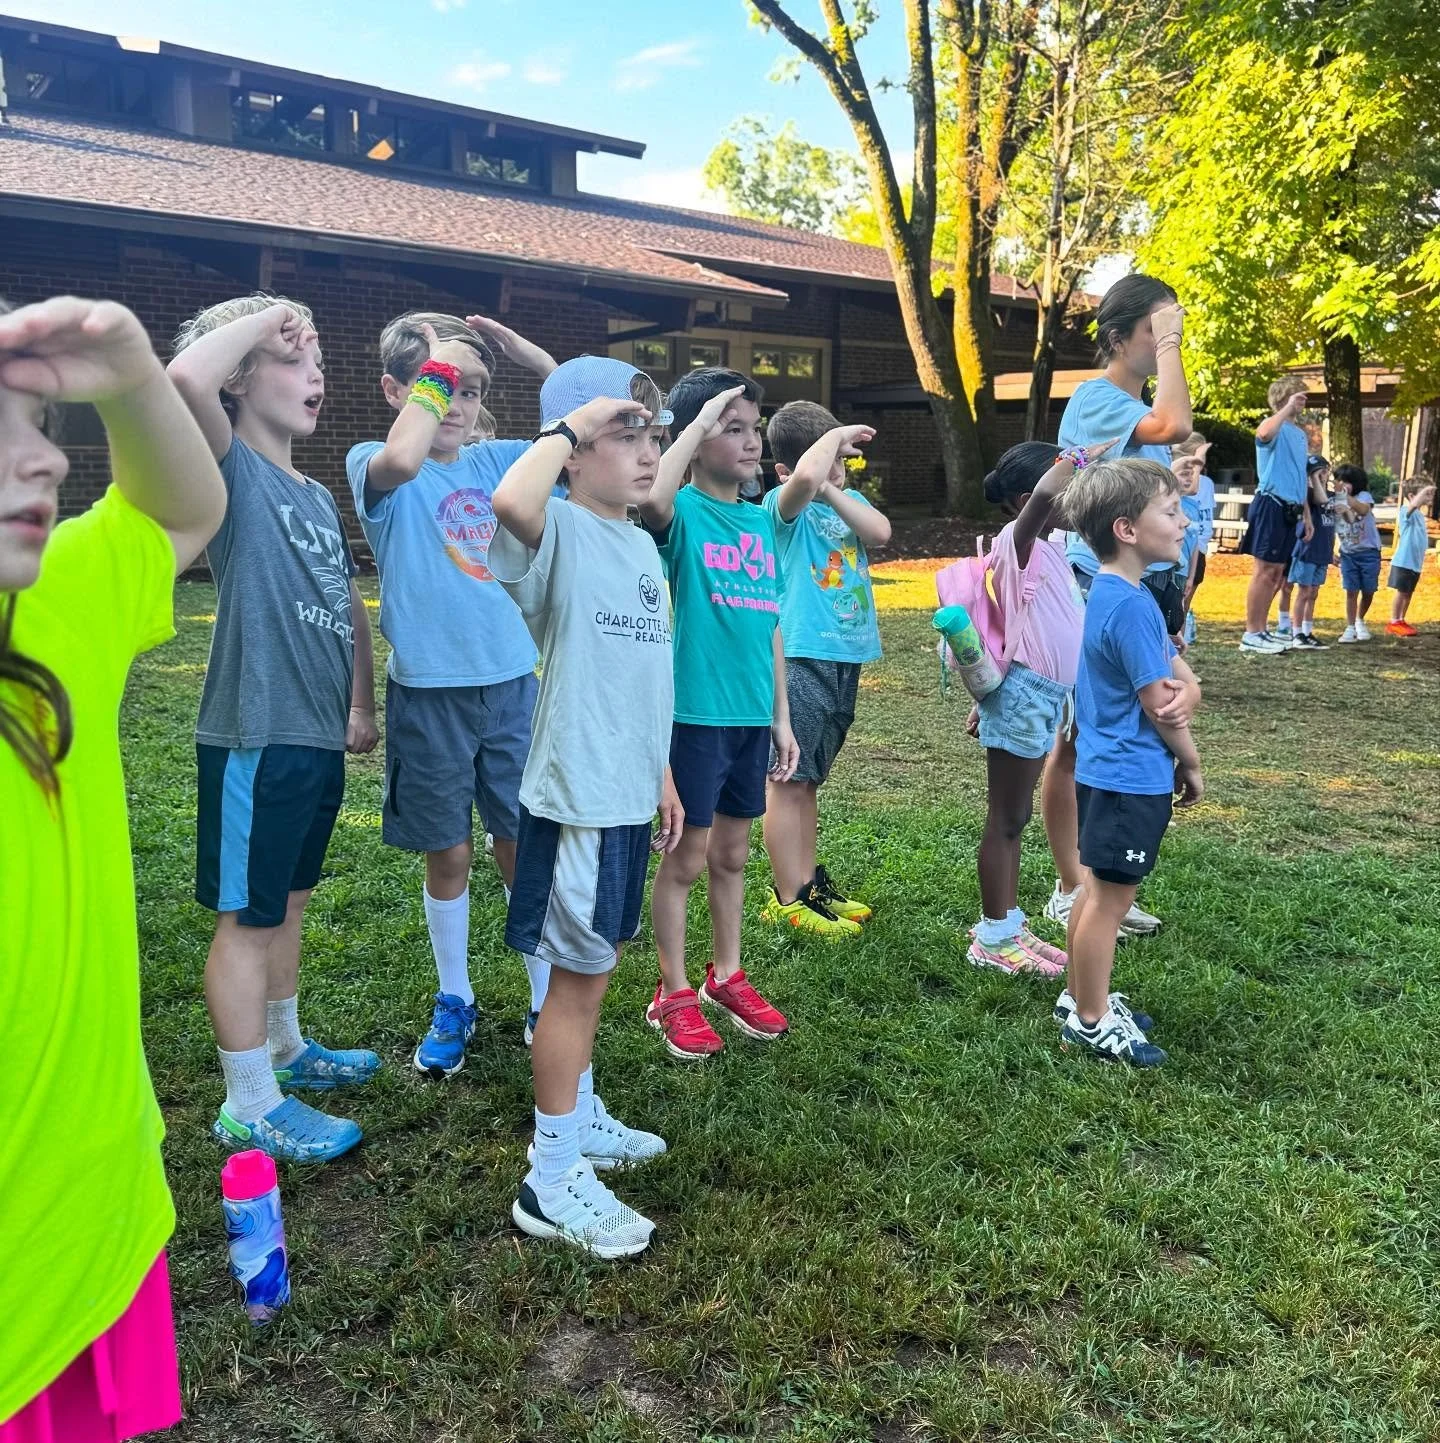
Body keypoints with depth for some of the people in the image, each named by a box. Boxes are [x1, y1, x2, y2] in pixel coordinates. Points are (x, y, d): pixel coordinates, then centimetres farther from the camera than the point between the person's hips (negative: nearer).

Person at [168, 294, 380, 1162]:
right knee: (248, 919, 3)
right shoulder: (232, 473, -10)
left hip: (319, 736, 8)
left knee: (287, 903, 21)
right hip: (256, 736, -8)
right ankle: (250, 1108, 15)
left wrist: (362, 707, 21)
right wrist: (259, 321, -15)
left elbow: (349, 606, 22)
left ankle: (287, 1050, 38)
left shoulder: (319, 497, 14)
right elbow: (186, 378, -31)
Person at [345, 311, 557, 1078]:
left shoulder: (494, 460, 6)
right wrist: (436, 366, -19)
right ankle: (454, 1004, 30)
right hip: (429, 694, -2)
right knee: (448, 855, 10)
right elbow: (400, 461, -31)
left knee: (526, 848, 8)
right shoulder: (372, 465, -5)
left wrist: (530, 355, -3)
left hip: (512, 684, 3)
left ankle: (545, 1005, 23)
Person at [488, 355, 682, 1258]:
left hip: (629, 794, 8)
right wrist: (571, 422, -24)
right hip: (578, 796, -8)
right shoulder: (560, 532, -14)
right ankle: (552, 1181, 13)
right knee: (578, 972, 0)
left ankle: (579, 1116, 37)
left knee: (596, 963, 19)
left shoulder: (643, 546, 12)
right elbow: (511, 500, -40)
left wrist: (660, 771, 21)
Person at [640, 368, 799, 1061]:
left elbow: (771, 626, 13)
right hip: (696, 713, -6)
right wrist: (700, 419, -26)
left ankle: (726, 975, 34)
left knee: (732, 854, 18)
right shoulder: (684, 513, -10)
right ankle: (674, 993, 22)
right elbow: (652, 500, -37)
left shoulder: (761, 521, 9)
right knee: (686, 856, 6)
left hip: (752, 716, 6)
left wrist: (781, 716, 13)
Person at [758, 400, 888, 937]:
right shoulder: (785, 505, -8)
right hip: (802, 656, -8)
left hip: (845, 657, 8)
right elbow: (806, 477, -32)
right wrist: (838, 434, -15)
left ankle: (809, 881, 27)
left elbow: (880, 532, -6)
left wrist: (833, 491, -12)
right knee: (788, 779, -1)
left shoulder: (848, 499, 13)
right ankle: (787, 899, 6)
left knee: (808, 779, 17)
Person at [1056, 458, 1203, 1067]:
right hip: (1132, 779, -10)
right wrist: (1192, 765, -3)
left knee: (1098, 891, 19)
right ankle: (1091, 1023, 16)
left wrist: (1184, 684, -4)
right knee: (1110, 900, 3)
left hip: (1105, 772, 10)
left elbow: (1176, 668, 15)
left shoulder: (1106, 593, 7)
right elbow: (1159, 706, -17)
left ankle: (1080, 997, 33)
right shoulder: (1130, 606, -23)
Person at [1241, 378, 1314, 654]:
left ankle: (1261, 630, 18)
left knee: (1276, 572, 11)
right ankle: (1251, 635, -9)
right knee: (1264, 570, -10)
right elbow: (1263, 434, -34)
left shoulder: (1300, 434, 20)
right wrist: (1288, 408, -25)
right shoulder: (1274, 426, -6)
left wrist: (1307, 515, 23)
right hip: (1272, 505, -9)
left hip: (1290, 509, 9)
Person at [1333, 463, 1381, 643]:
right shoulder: (1334, 502, -3)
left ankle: (1360, 621, 30)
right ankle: (1350, 628, 5)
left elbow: (1364, 509, -35)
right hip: (1348, 553, 1)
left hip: (1369, 552, -1)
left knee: (1368, 591, 7)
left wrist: (1345, 495, -45)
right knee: (1351, 591, -2)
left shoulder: (1363, 496, -11)